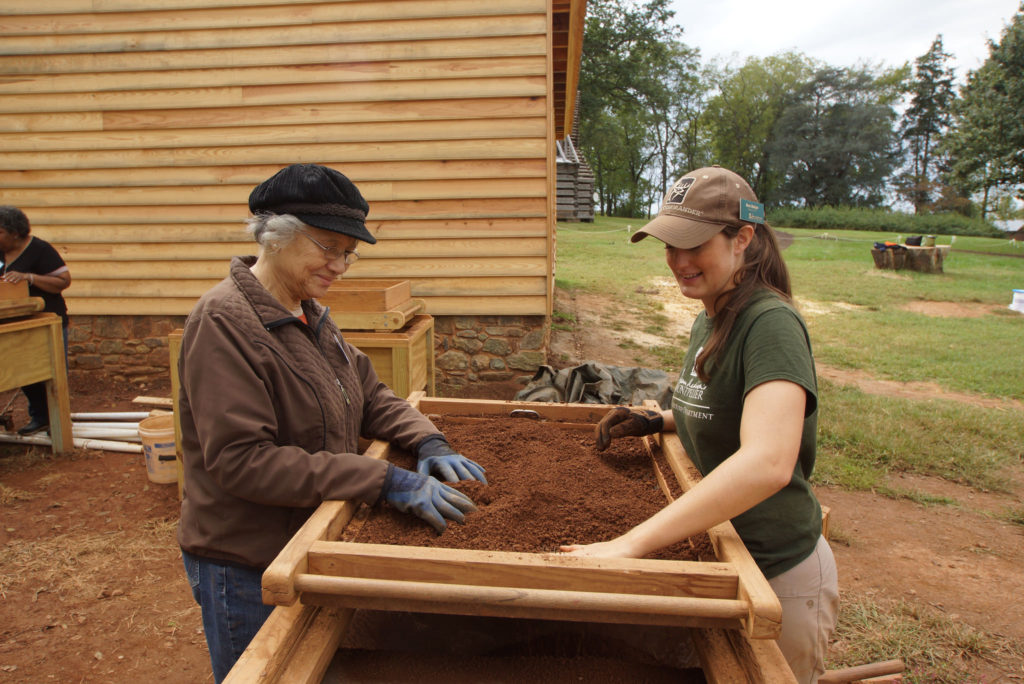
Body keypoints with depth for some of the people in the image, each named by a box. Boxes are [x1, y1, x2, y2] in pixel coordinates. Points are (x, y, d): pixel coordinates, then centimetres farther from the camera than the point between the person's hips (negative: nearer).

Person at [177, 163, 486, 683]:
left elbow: (369, 395, 9)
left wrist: (427, 442, -11)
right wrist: (385, 482, -32)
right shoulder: (223, 322, -23)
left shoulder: (309, 314, 4)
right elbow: (241, 459, -29)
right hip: (245, 568, -8)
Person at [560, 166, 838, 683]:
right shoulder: (708, 320, 2)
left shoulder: (771, 323, -26)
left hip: (778, 574, -8)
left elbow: (768, 462, -41)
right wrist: (659, 421, -1)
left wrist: (632, 542, -43)